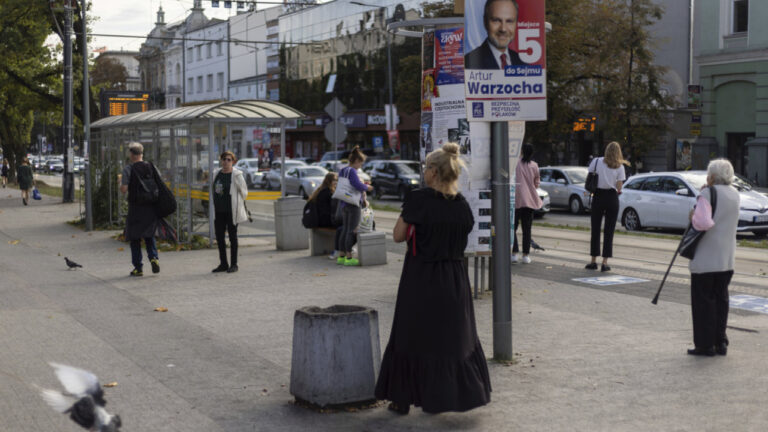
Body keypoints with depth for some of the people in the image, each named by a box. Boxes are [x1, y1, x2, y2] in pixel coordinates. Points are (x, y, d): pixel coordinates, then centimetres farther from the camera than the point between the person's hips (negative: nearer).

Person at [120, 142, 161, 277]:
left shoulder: (128, 169, -9)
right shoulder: (151, 167, 4)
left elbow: (124, 189, -14)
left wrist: (121, 182, 6)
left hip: (135, 207, -4)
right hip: (151, 207, 4)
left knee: (135, 238, 7)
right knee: (149, 235, 19)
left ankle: (138, 268, 7)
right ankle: (153, 257, -5)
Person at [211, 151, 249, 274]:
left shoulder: (237, 175, -8)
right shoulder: (217, 174, 8)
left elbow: (244, 193, -2)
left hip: (232, 210, -5)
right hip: (219, 211, 6)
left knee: (232, 237, 2)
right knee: (219, 237, 6)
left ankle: (234, 264, 10)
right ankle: (223, 264, 17)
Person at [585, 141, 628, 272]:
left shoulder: (596, 161, 0)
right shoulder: (619, 167, -2)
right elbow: (619, 187, -4)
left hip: (598, 197, 1)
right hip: (612, 198, 0)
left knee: (595, 229, 9)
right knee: (609, 231, 4)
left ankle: (593, 261, 10)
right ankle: (605, 262, 0)